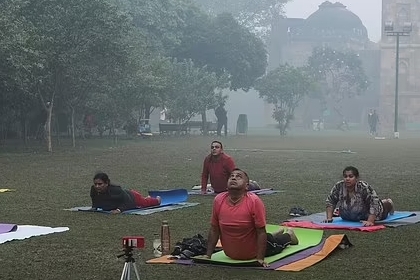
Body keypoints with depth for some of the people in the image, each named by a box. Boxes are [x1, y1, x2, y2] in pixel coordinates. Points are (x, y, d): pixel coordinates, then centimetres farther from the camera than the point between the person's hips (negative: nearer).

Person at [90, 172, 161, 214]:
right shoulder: (93, 190, -30)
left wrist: (119, 210, -57)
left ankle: (157, 199, 65)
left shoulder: (116, 190, -47)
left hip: (132, 197, -5)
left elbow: (128, 202, -42)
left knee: (145, 202, 30)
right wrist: (94, 207, -28)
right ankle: (147, 197, 73)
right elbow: (95, 202, -8)